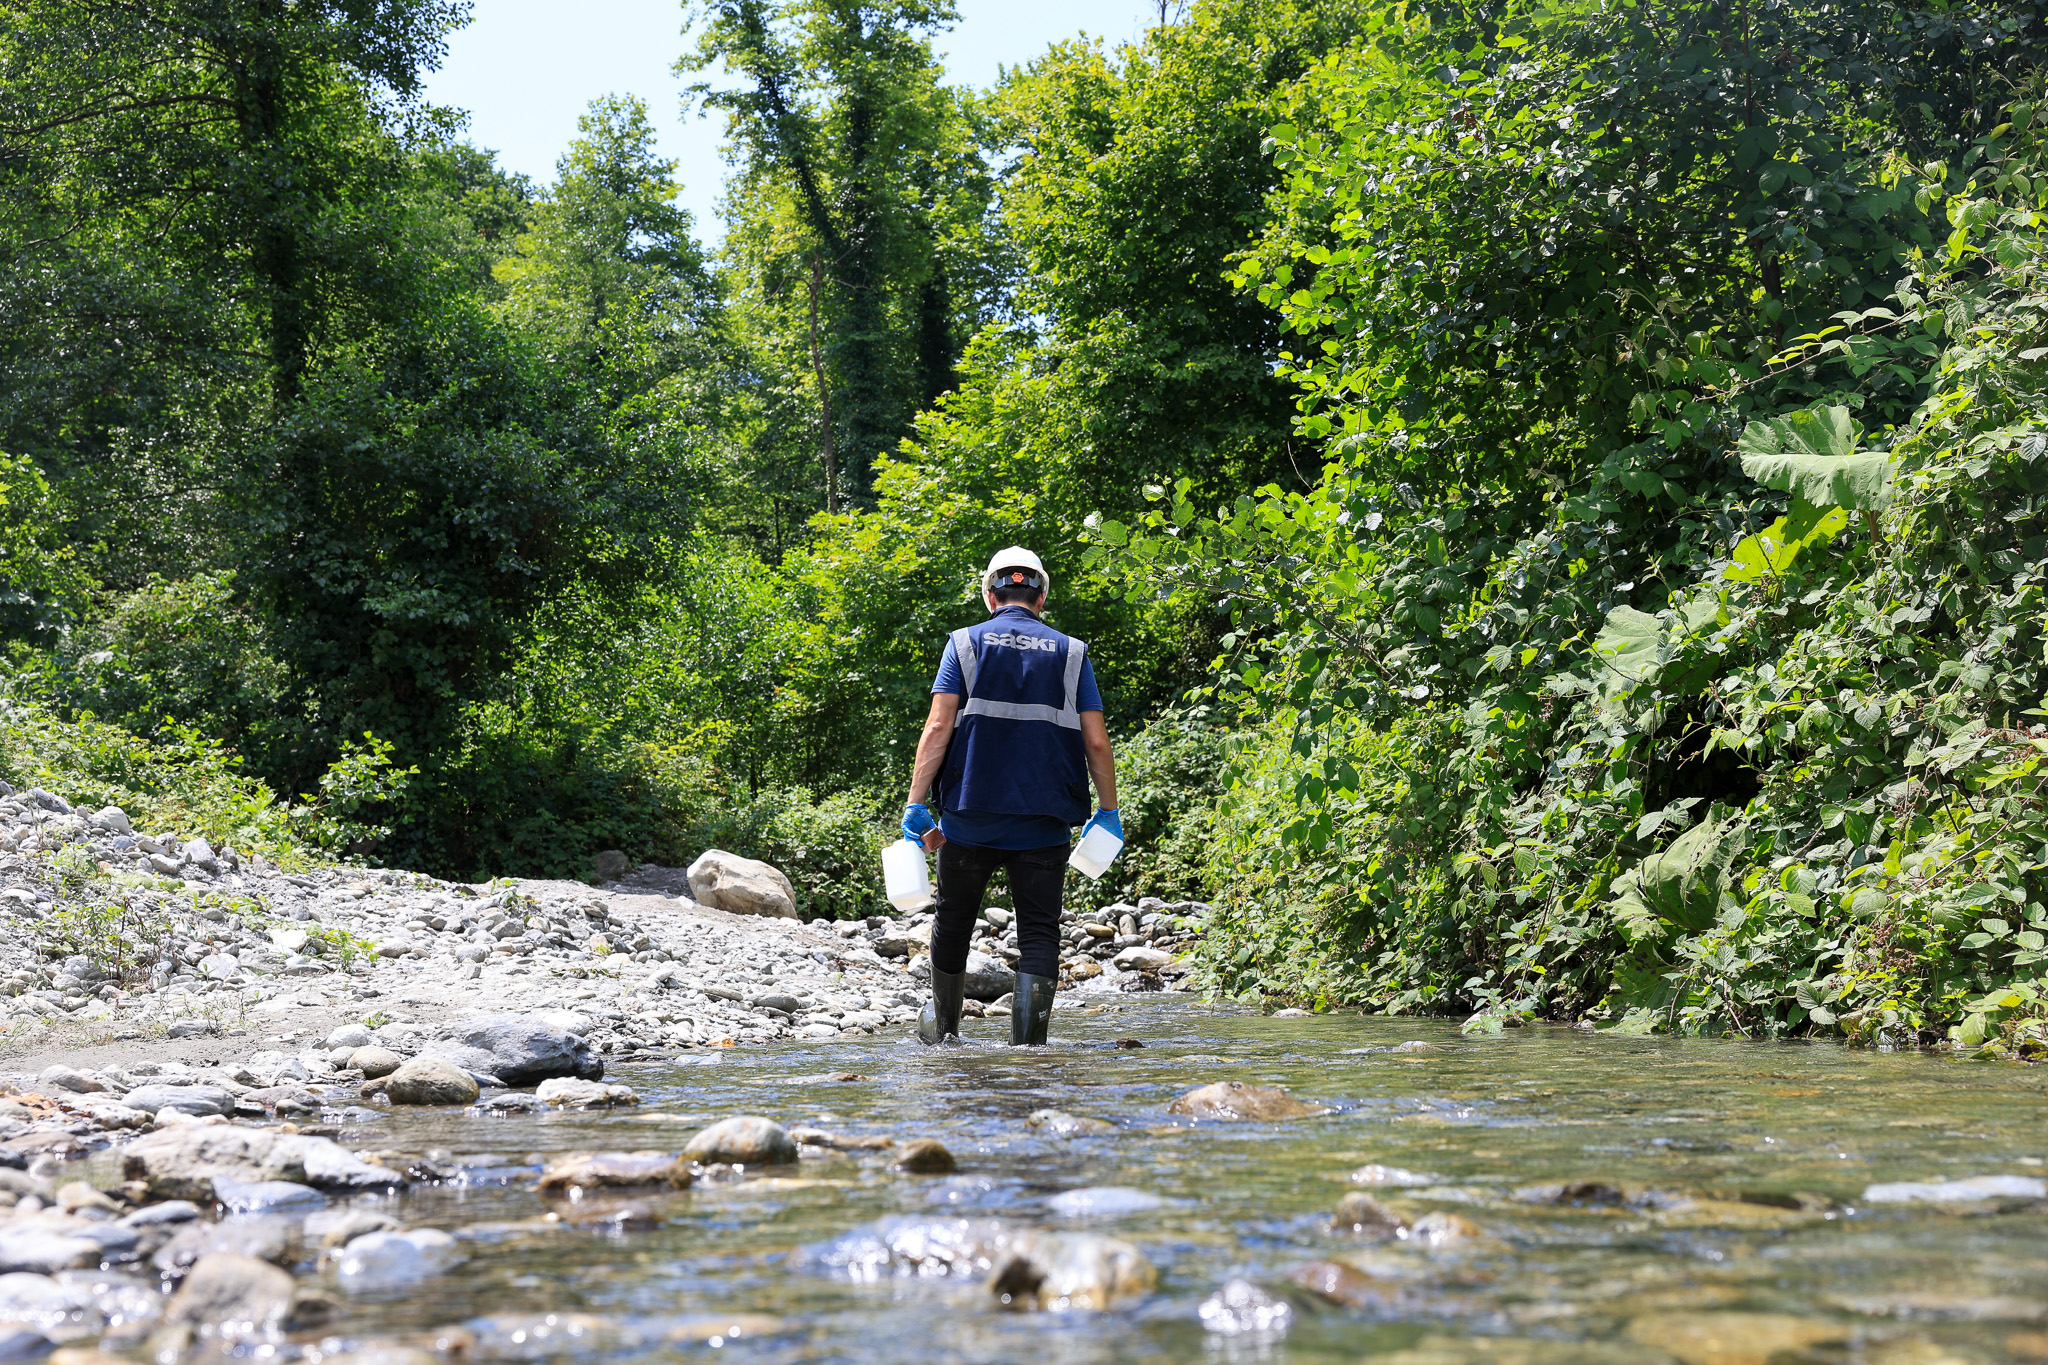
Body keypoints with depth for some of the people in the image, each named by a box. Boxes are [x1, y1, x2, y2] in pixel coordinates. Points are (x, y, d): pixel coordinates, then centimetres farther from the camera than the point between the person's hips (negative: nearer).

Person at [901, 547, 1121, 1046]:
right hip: (1042, 823, 0)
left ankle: (943, 1025, 35)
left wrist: (916, 804, -8)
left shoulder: (965, 644, 3)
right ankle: (1027, 1043, -3)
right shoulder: (1070, 653, 6)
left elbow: (938, 728, -7)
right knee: (1039, 932, 5)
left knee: (953, 919, 19)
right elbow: (1096, 743, 0)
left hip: (969, 817, 0)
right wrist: (1109, 811, 11)